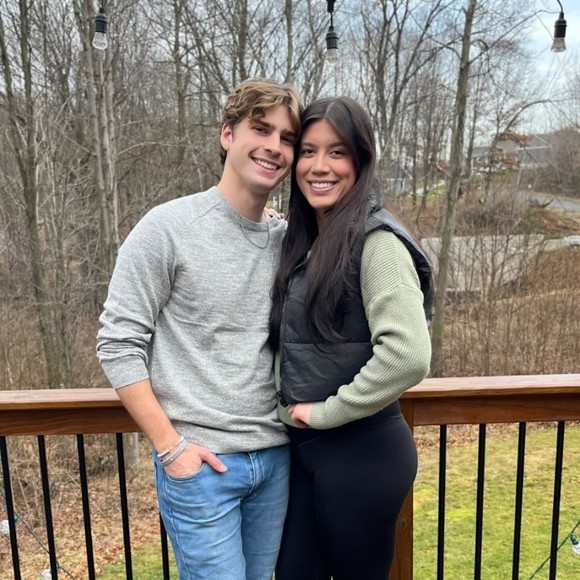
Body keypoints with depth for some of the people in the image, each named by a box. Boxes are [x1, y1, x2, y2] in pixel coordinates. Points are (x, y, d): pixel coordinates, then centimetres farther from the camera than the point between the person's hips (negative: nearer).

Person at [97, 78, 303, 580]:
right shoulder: (168, 228, -11)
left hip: (275, 457, 5)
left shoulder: (288, 240, 4)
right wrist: (170, 446, -12)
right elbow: (118, 345, -11)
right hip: (199, 461, -5)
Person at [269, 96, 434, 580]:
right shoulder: (303, 240, 7)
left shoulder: (377, 241, -17)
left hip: (361, 452, -7)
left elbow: (408, 356, -27)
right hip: (304, 447, 7)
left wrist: (327, 411, -18)